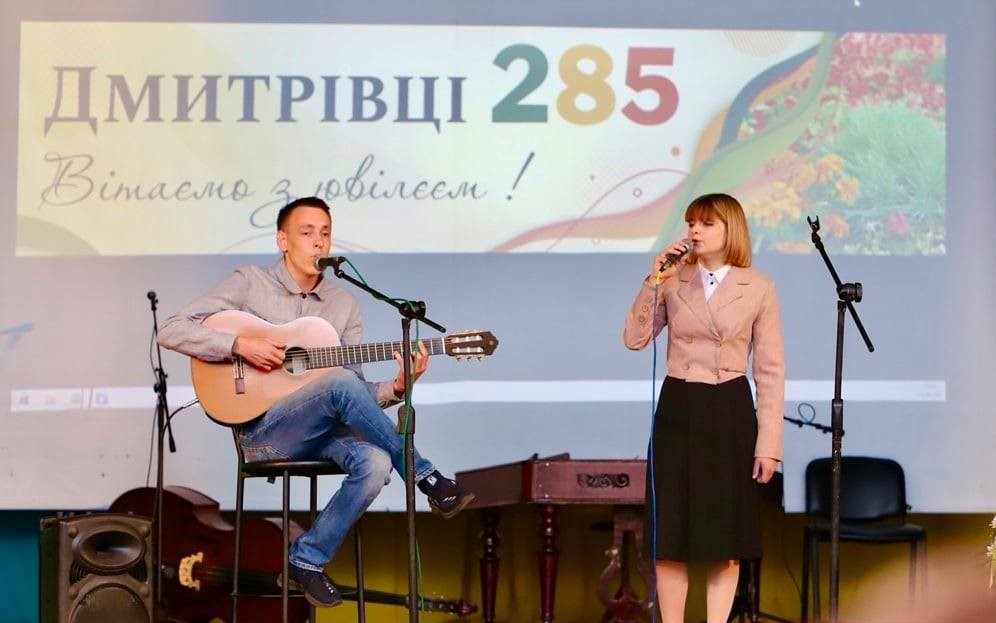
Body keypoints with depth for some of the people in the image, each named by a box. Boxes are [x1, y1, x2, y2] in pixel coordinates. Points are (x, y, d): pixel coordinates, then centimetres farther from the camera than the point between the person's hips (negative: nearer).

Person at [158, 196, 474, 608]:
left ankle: (309, 559, -11)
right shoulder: (250, 284, 0)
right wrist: (240, 345, -19)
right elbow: (171, 331, -7)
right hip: (262, 431, -5)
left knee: (376, 463, -30)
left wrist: (397, 387, -13)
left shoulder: (344, 305, 12)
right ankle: (427, 480, -23)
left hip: (323, 429, 5)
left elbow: (357, 398, 8)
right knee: (340, 382, -34)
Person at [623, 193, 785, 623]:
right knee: (671, 533, 3)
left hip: (730, 412, -2)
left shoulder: (758, 288, -2)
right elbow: (634, 339, -4)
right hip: (677, 409, 2)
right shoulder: (674, 280, 4)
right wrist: (653, 282, -12)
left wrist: (769, 443, -7)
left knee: (726, 537, 4)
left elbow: (770, 370, -2)